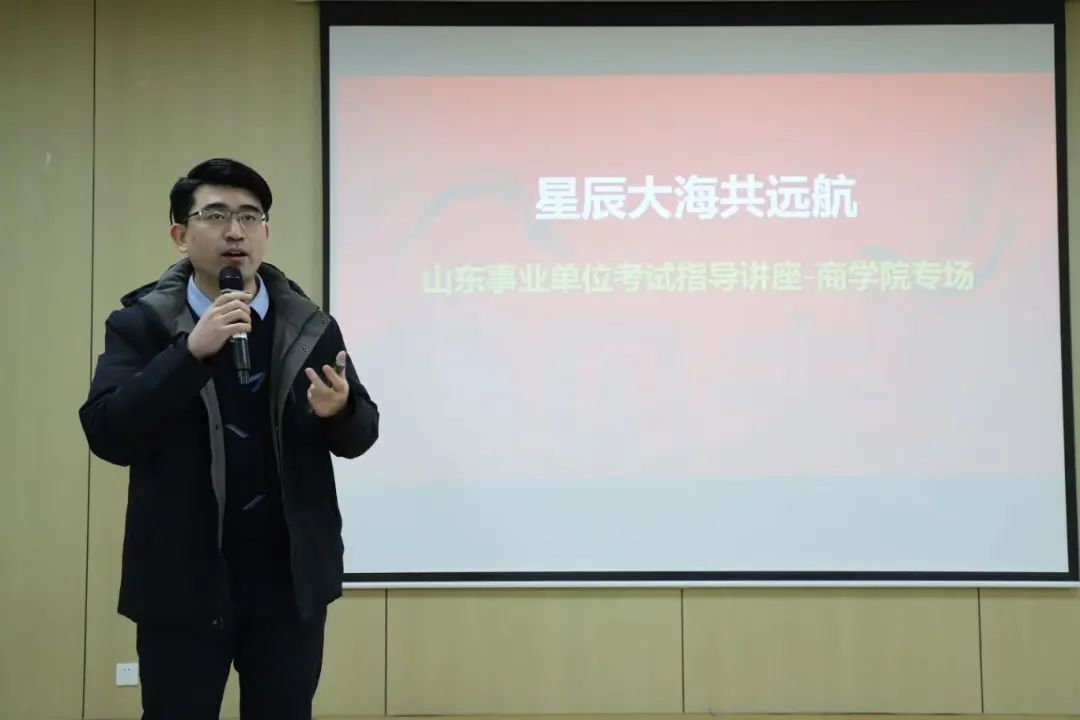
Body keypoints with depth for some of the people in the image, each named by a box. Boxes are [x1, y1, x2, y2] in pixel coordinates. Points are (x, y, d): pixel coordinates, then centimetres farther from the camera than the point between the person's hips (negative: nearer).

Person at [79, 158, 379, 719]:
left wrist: (337, 411, -21)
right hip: (182, 581, -2)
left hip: (289, 579, 2)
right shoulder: (139, 325, -3)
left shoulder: (310, 327, 3)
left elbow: (361, 433, 3)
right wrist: (190, 351, -23)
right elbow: (107, 434, -13)